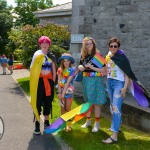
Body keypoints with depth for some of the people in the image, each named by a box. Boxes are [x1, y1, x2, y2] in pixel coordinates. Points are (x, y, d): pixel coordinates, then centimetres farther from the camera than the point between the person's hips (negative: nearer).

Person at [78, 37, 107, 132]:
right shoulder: (83, 55, 7)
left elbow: (103, 70, -10)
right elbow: (80, 67, 15)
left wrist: (92, 67, -19)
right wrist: (82, 67, -7)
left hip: (95, 80, -5)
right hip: (86, 80, 5)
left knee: (96, 102, 0)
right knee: (88, 101, 14)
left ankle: (97, 123, 10)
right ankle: (88, 121, 27)